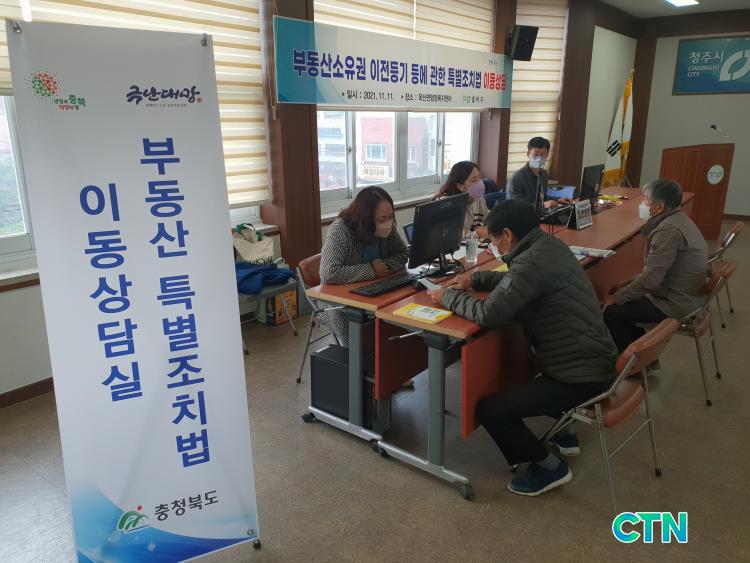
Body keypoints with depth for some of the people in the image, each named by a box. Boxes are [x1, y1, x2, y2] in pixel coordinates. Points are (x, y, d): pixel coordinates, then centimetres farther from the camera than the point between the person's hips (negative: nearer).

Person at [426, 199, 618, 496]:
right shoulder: (549, 246, 4)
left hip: (582, 377, -10)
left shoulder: (533, 261, -26)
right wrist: (475, 279, 11)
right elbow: (517, 281, 22)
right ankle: (564, 432, 38)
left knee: (488, 410, -11)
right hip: (593, 360, 10)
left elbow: (489, 314, -27)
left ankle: (549, 466, 8)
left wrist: (448, 297, -11)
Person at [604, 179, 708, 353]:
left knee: (611, 312, -9)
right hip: (685, 294, 10)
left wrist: (616, 298, -16)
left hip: (677, 305, -10)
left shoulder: (669, 230, -26)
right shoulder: (678, 219, 7)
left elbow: (650, 280, -27)